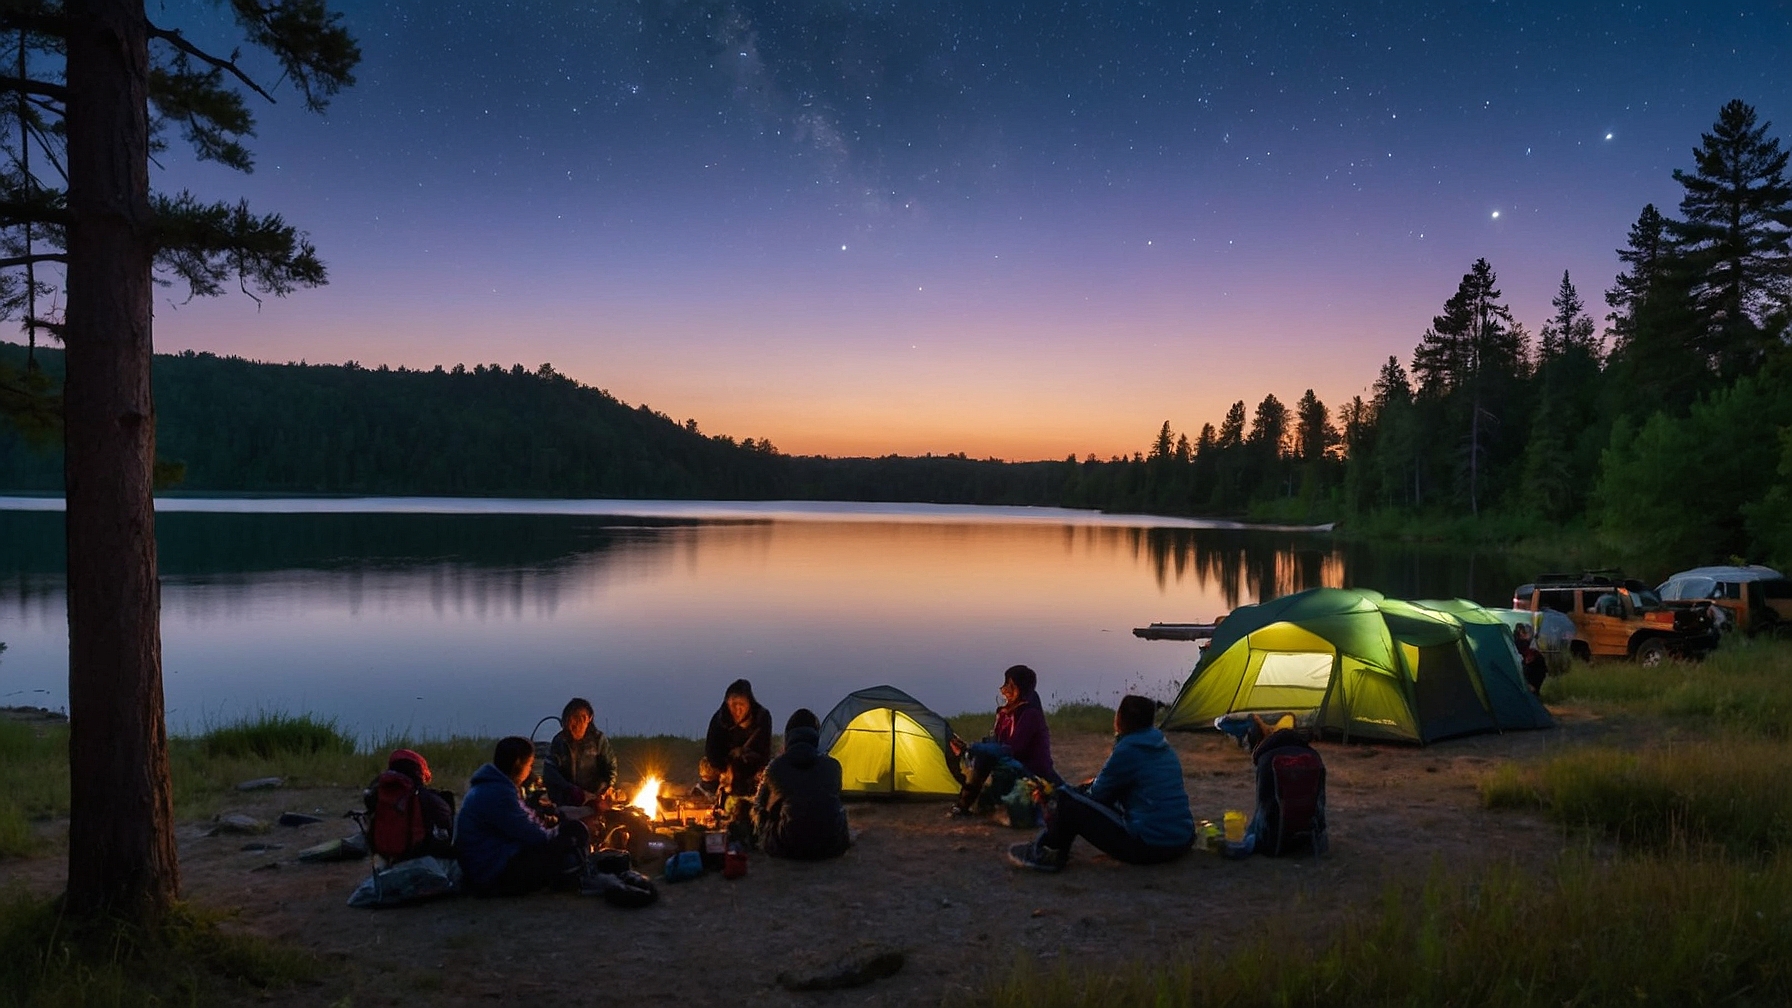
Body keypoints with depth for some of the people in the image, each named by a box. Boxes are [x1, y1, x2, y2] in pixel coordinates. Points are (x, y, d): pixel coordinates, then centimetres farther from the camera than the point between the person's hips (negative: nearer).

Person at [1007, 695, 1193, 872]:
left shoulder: (1127, 750, -14)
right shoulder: (1163, 747, 11)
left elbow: (1097, 793, -3)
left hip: (1148, 846, -9)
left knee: (1068, 803, -5)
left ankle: (1043, 854, 13)